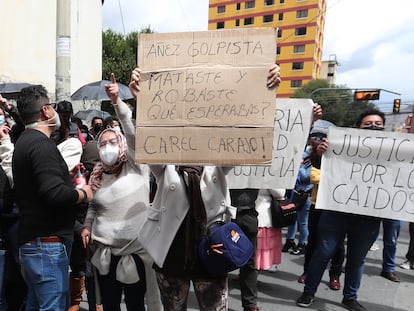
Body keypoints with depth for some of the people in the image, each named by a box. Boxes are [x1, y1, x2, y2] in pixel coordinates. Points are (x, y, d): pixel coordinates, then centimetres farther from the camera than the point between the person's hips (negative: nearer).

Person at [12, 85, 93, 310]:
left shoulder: (24, 141, 14)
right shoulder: (41, 144, -18)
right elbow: (55, 194, -28)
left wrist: (70, 183, 9)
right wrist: (82, 194, -11)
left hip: (30, 241, 10)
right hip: (48, 243, -10)